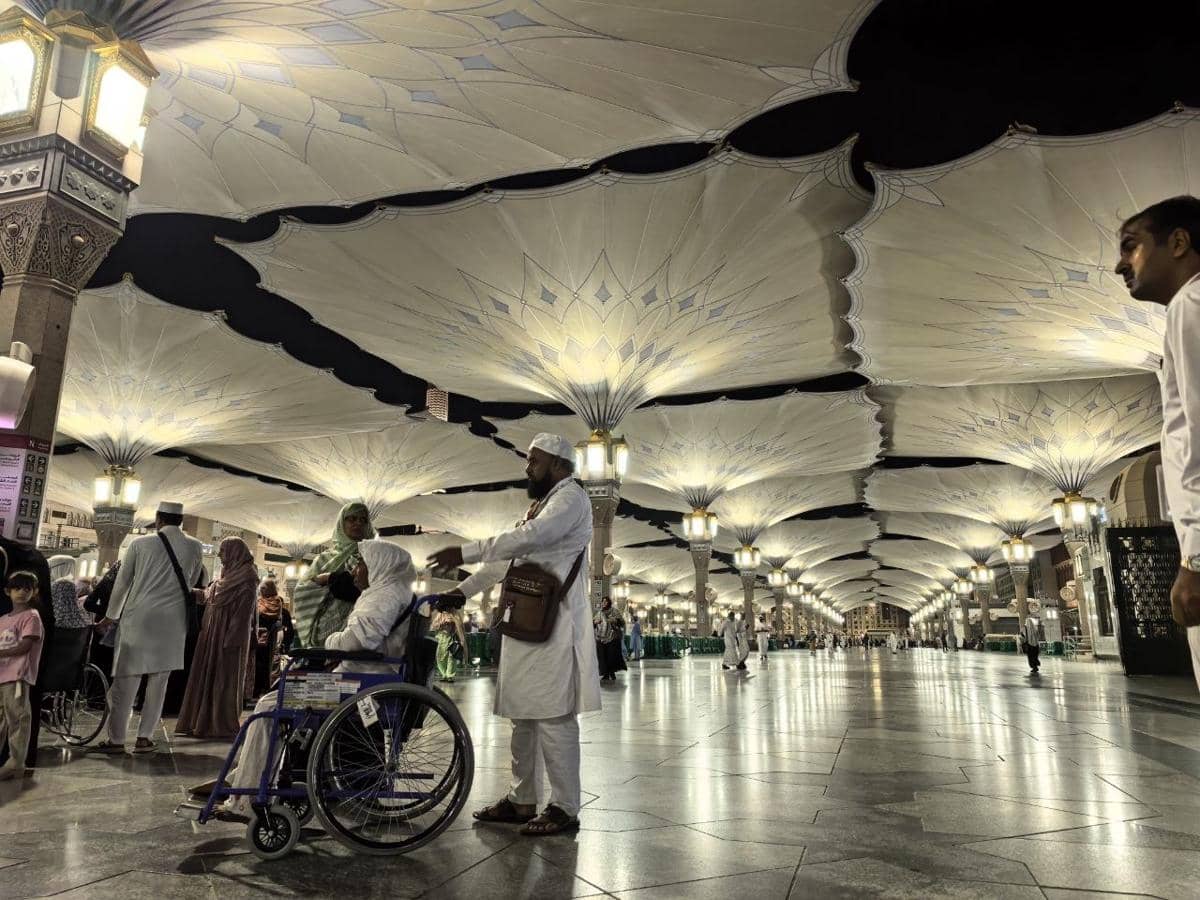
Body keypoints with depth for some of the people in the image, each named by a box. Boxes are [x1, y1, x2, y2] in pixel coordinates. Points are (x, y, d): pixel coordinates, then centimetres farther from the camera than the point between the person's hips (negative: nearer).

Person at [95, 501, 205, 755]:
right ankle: (144, 738, 11)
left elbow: (122, 583, 7)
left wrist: (112, 616, 20)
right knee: (158, 681, 8)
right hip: (173, 620, 1)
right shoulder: (195, 547, 1)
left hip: (138, 616, -1)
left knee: (126, 679, 7)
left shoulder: (140, 544, -1)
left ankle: (116, 739, 12)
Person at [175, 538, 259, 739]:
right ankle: (205, 722, 20)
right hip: (213, 635, 9)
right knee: (207, 677, 11)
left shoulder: (246, 578, -12)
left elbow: (244, 612, -18)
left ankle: (223, 725, 7)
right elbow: (207, 595, 25)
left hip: (227, 637, -9)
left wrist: (231, 638, -23)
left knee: (223, 680, -2)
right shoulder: (227, 575, 14)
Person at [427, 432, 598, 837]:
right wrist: (464, 590, 15)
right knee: (523, 715, 14)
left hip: (553, 626, -10)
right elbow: (508, 557, 23)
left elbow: (529, 538, -25)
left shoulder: (570, 497, -8)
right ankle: (522, 800, 24)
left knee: (553, 716, -5)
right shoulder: (541, 505, 22)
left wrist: (464, 553, -24)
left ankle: (565, 807, 6)